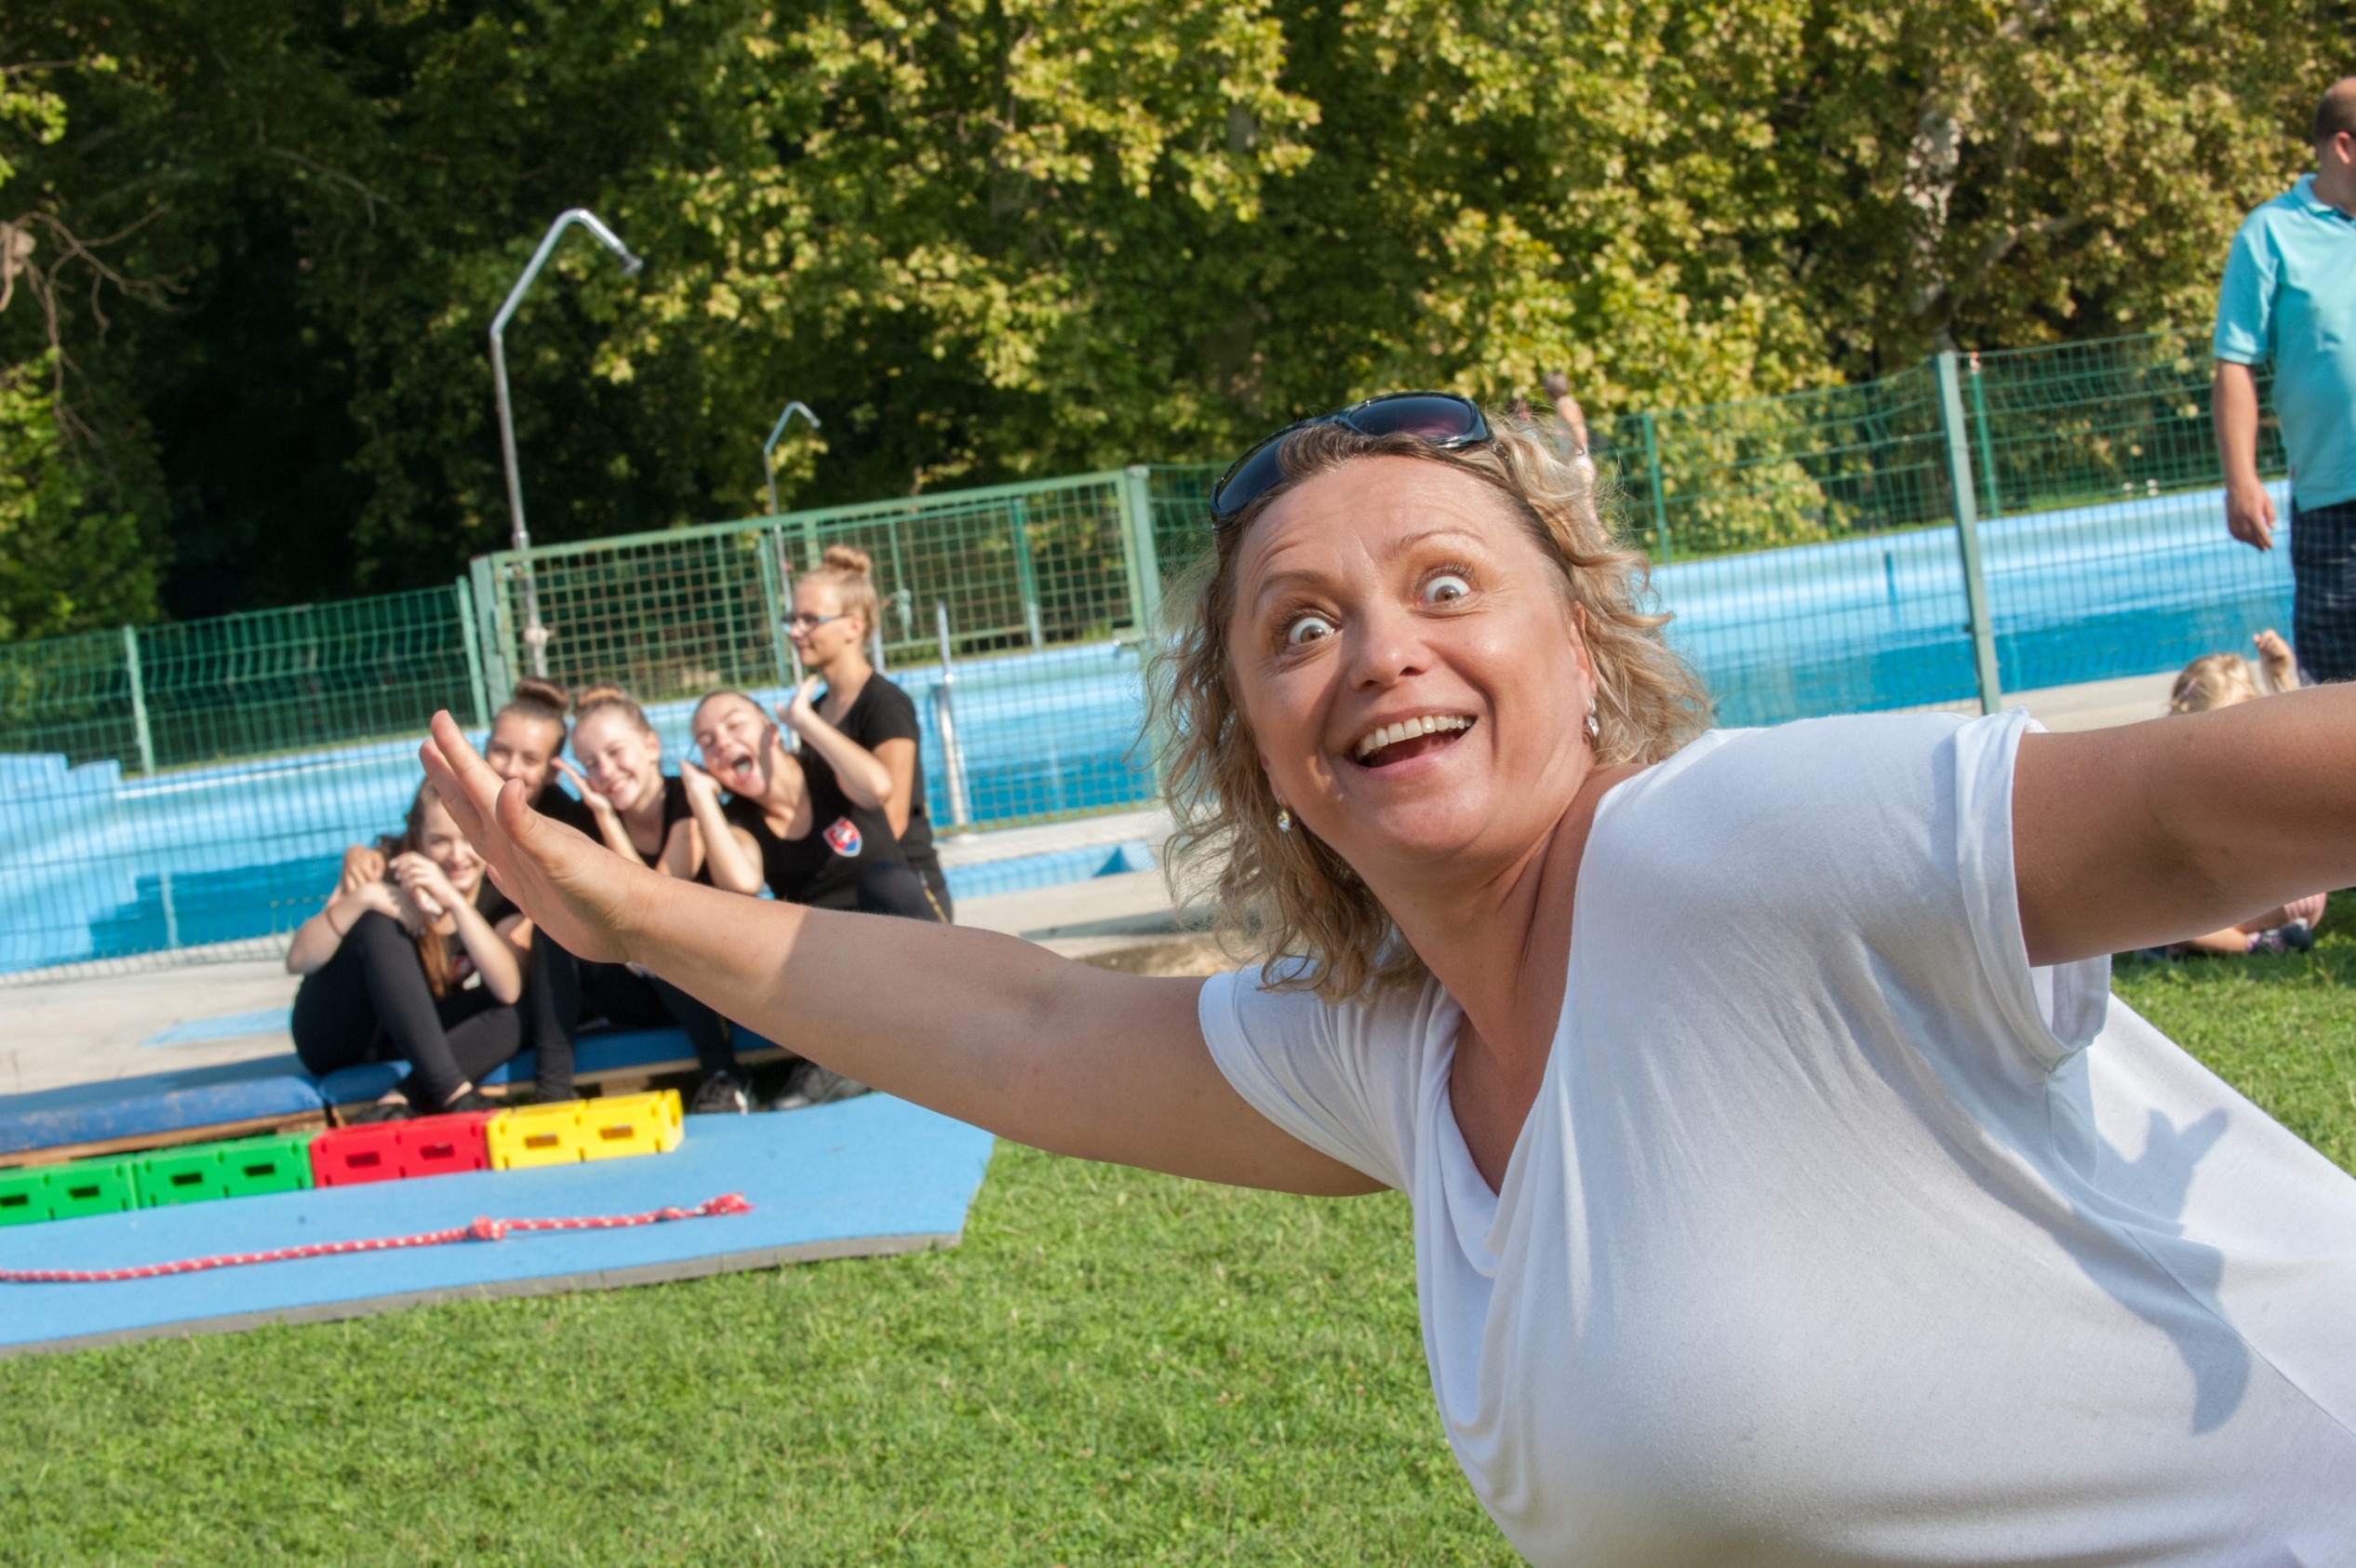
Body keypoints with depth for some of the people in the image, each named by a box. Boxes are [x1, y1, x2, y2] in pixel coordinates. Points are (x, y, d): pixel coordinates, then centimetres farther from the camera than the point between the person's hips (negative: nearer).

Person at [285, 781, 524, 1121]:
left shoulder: (502, 894, -8)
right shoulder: (385, 873, -14)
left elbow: (508, 990, -27)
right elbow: (297, 961, -22)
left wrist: (454, 901, -38)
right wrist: (361, 897, -38)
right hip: (336, 1041, -2)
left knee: (508, 1020, -26)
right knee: (379, 923, -29)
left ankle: (394, 1105, -40)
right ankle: (453, 1092, -39)